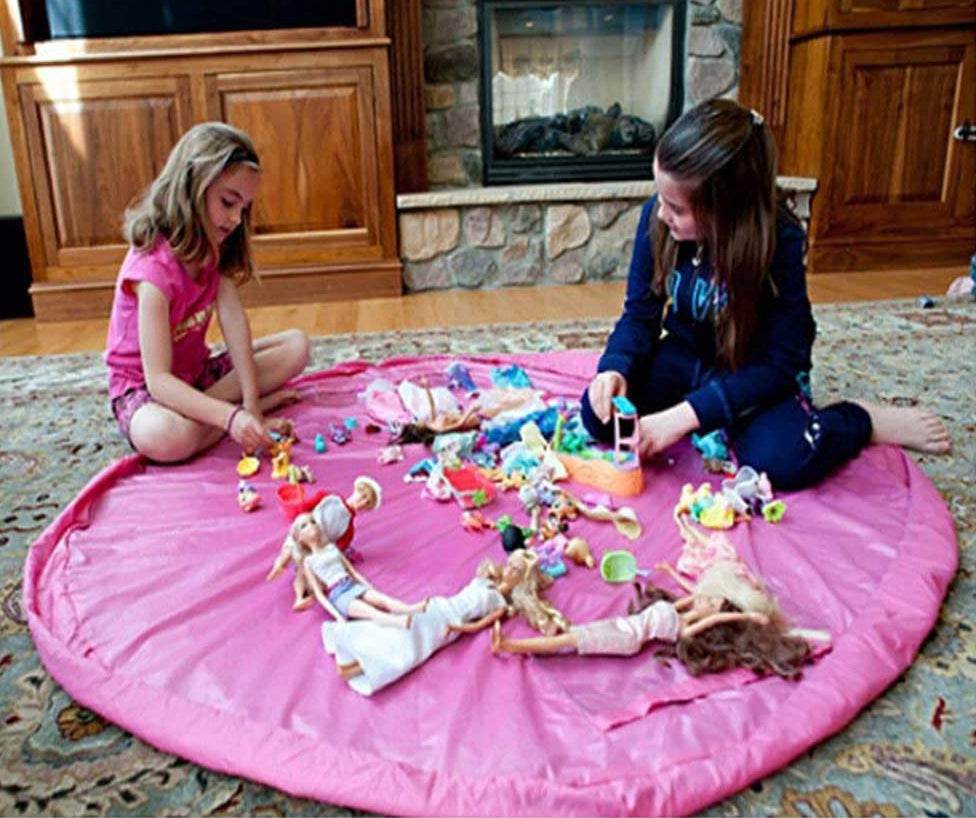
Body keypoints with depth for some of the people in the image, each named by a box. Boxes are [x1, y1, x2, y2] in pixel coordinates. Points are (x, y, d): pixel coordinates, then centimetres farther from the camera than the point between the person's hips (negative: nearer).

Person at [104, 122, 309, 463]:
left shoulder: (212, 248, -2)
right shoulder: (154, 266, -27)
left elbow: (234, 320, -16)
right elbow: (158, 379, -32)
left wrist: (250, 400, -26)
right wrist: (231, 416, -43)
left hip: (197, 373, 8)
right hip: (142, 388, -7)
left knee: (296, 346, -7)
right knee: (165, 436, -41)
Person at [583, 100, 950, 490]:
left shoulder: (780, 241, -27)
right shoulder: (655, 217, -16)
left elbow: (778, 364, -25)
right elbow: (640, 313, -5)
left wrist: (686, 416, -34)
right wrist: (616, 367, -27)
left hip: (755, 372, -4)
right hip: (686, 357, 4)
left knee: (778, 459, -32)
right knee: (599, 413, -19)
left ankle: (866, 420, 0)